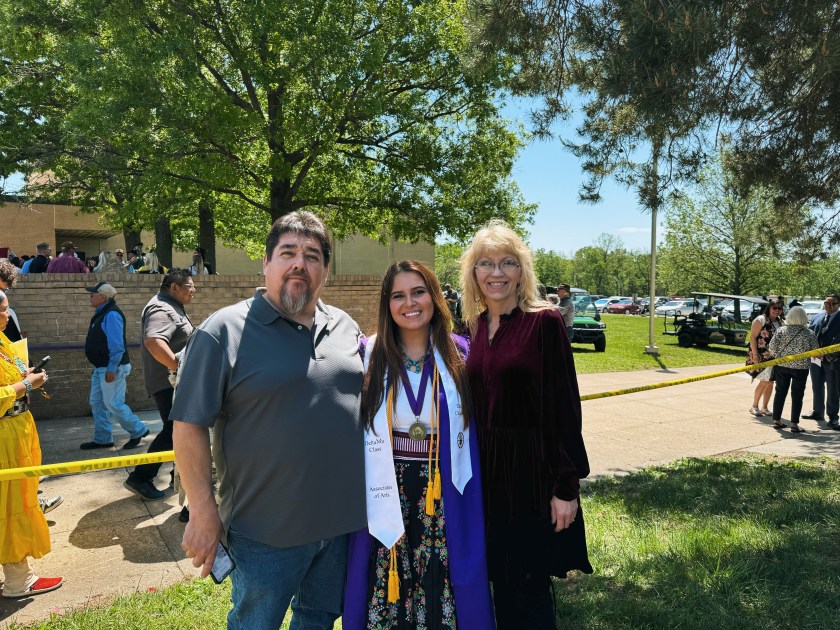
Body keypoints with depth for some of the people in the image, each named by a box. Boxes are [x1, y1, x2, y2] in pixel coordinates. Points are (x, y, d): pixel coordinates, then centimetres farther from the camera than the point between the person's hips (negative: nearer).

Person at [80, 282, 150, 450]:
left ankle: (138, 431, 9)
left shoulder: (111, 315, -19)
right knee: (96, 403, 13)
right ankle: (102, 439, 21)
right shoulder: (102, 313, 14)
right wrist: (101, 368, 21)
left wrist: (111, 369, -25)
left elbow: (117, 345, -24)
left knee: (113, 404, -6)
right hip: (101, 368, 11)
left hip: (112, 369, -11)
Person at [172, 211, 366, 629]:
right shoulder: (224, 331, -13)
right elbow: (189, 424, -12)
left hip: (342, 518, 5)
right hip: (267, 531, -4)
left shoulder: (345, 327, 4)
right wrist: (204, 513, -14)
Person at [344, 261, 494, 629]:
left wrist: (473, 496, 0)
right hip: (386, 497, 0)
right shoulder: (369, 357, -4)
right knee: (386, 591, 12)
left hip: (447, 500, 0)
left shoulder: (460, 355, -3)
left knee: (444, 592, 11)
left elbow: (476, 426, 3)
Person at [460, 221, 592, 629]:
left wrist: (566, 485, -13)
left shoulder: (544, 322, -11)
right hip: (485, 471, 5)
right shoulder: (473, 327, 6)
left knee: (528, 590, 9)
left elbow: (564, 406, -12)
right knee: (501, 583, 18)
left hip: (532, 471, -5)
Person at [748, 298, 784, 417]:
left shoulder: (779, 322, 13)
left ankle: (764, 407, 17)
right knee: (764, 381, -10)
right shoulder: (761, 320, -8)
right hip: (762, 356, -7)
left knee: (770, 382, 7)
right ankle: (754, 406, 4)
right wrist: (755, 355, -18)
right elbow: (752, 337, -12)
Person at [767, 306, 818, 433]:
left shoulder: (781, 330, -6)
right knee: (797, 395, 5)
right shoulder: (809, 334, -7)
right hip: (801, 368, -1)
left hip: (782, 366, 1)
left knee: (780, 392, 12)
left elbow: (772, 347, -8)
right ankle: (794, 424, 5)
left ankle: (776, 420, 18)